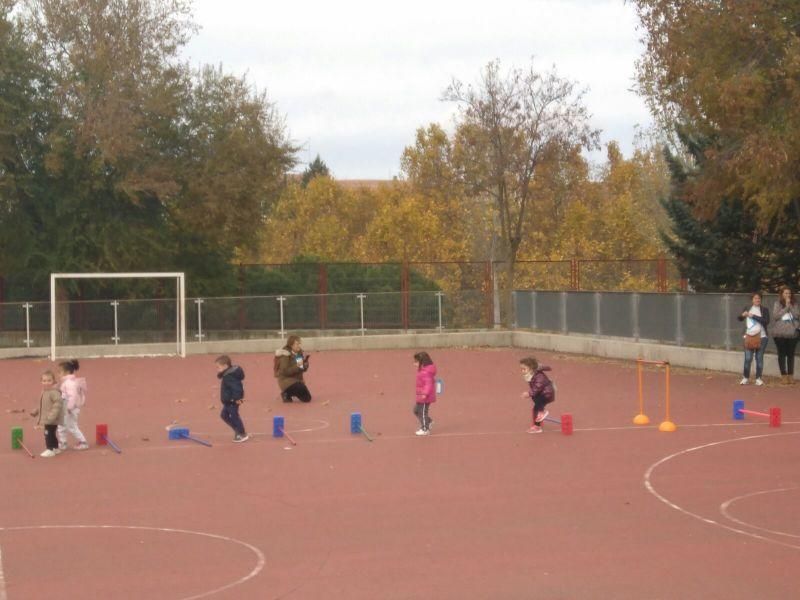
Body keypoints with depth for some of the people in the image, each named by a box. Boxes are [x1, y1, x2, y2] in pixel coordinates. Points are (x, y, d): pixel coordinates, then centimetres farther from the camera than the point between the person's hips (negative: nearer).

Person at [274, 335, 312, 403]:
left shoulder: (299, 353, 6)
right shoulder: (285, 355, -17)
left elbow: (304, 369, 9)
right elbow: (285, 371, -23)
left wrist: (305, 361, -11)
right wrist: (297, 367, -32)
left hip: (297, 380, 8)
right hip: (286, 380, -8)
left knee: (307, 398, 3)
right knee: (302, 389, -32)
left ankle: (289, 393, 21)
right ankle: (286, 393, -6)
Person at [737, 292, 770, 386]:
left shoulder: (764, 309, 0)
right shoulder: (747, 308, 8)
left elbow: (766, 321, -13)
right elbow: (739, 319, 15)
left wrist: (754, 316, -17)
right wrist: (743, 315, -9)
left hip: (761, 337, -1)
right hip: (749, 336, 1)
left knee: (759, 358, 3)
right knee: (747, 358, -1)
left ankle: (758, 378, 10)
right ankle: (745, 378, 9)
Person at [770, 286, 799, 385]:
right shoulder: (777, 304, 2)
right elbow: (776, 316, -9)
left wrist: (790, 306, -11)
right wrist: (786, 307, -11)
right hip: (780, 333, -2)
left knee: (791, 354, 3)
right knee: (782, 354, 0)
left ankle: (791, 376, 7)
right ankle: (783, 376, 2)